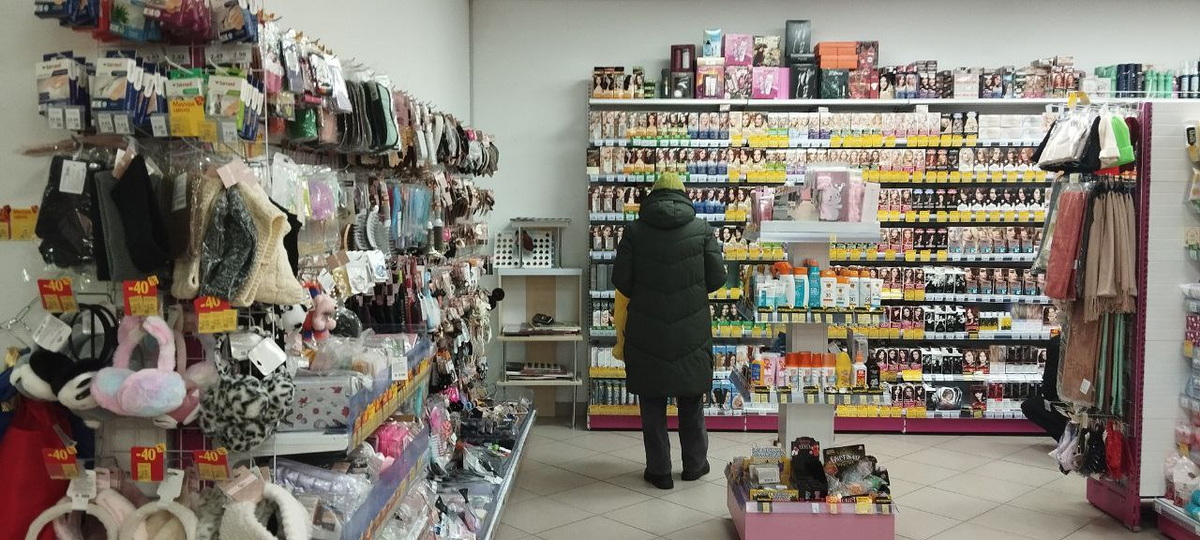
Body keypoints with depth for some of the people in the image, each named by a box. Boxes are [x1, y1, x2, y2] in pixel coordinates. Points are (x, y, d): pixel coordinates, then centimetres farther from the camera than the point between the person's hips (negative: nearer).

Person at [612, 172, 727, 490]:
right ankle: (694, 464, 28)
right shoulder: (701, 230, -3)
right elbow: (717, 277, -3)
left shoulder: (635, 230, -4)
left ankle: (659, 470, 15)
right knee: (691, 399, 16)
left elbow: (620, 280, -5)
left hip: (646, 330, -1)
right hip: (692, 330, 1)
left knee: (652, 401, 10)